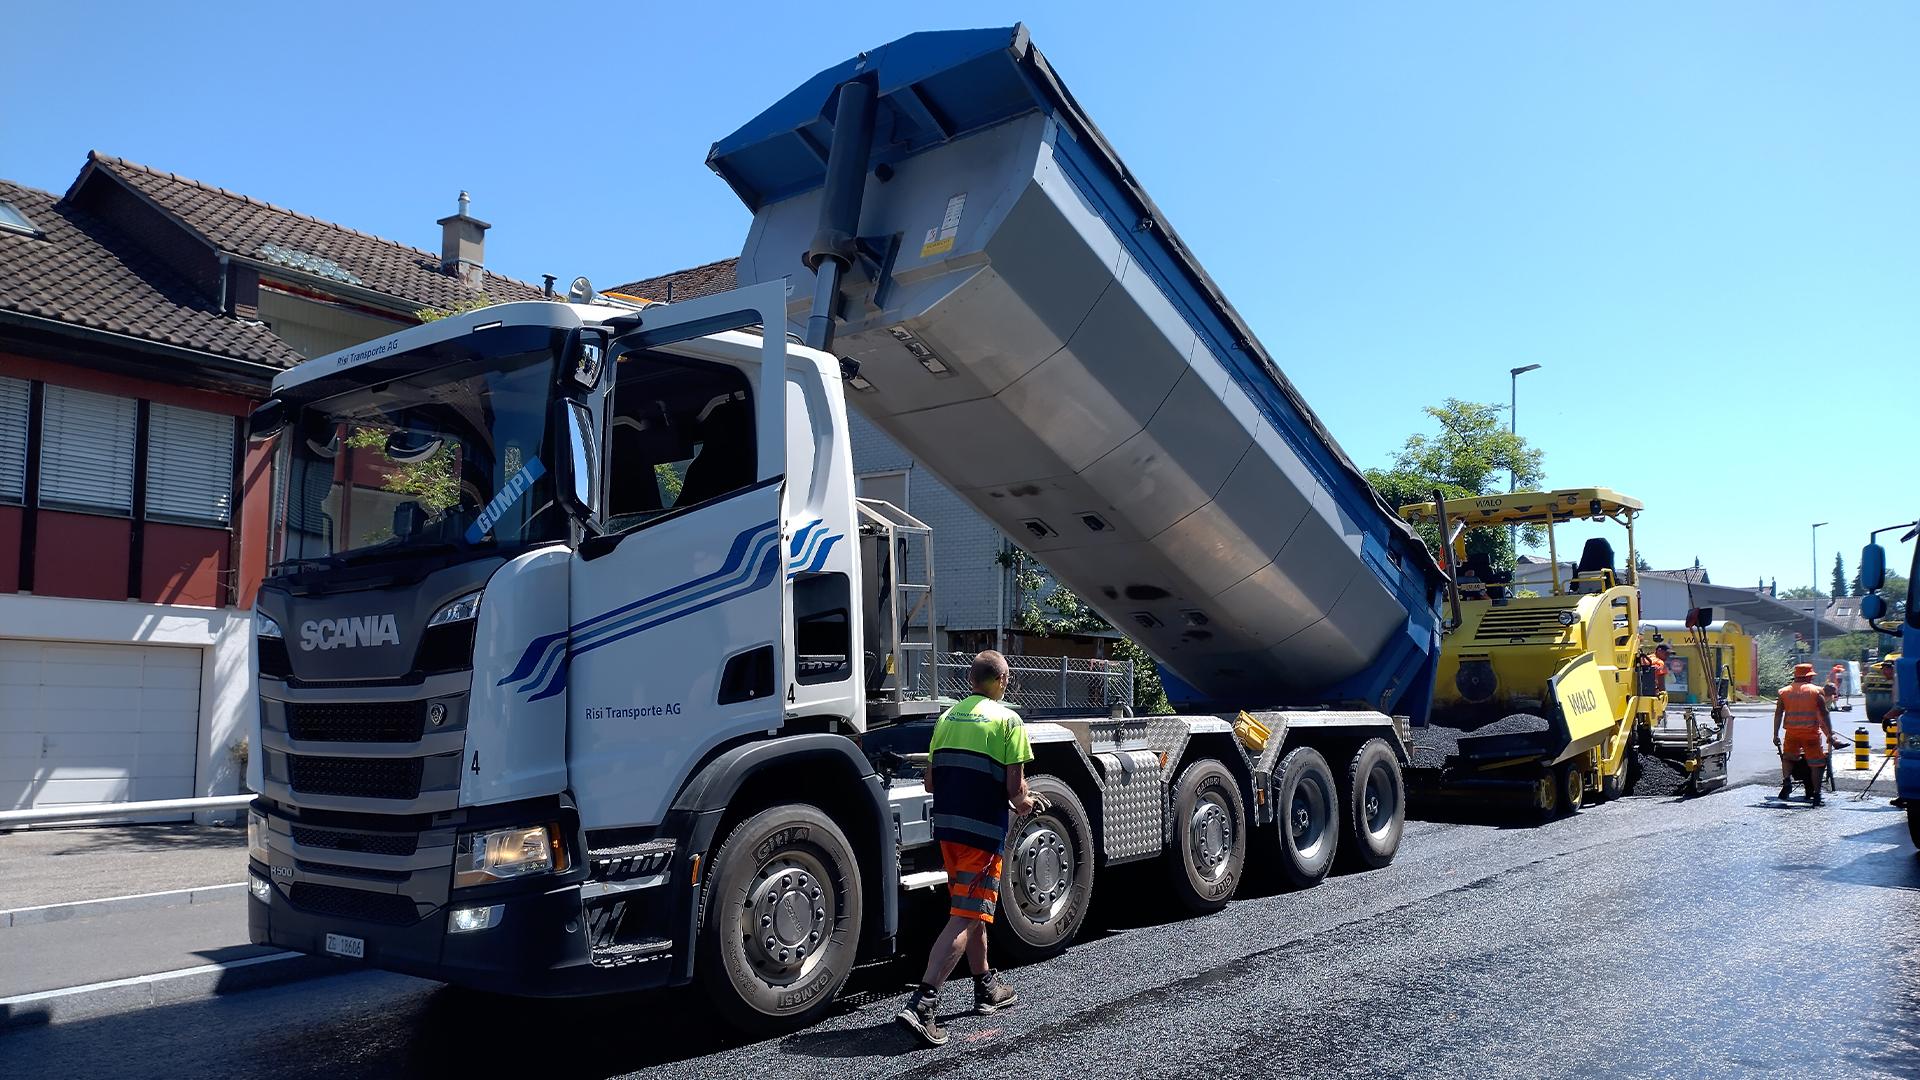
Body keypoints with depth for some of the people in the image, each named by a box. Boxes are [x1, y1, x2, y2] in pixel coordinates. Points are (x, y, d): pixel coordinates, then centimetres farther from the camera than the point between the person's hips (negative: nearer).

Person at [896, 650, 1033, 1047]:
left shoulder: (947, 717, 11)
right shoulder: (1008, 720, -7)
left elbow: (931, 781, 12)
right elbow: (1015, 787, -11)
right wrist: (1024, 803, 10)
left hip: (947, 824, 7)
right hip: (984, 829, -7)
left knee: (972, 909, 21)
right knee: (966, 918, -6)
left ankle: (987, 988, 35)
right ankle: (922, 1003, -15)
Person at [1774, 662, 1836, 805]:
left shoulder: (1784, 692, 7)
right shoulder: (1816, 691, 1)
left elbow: (1778, 714, 4)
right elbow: (1824, 714, -2)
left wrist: (1776, 734, 6)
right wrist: (1830, 734, 2)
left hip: (1792, 732, 2)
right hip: (1811, 733, -2)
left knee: (1787, 758, 19)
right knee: (1815, 764, 6)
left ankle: (1786, 780, -6)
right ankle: (1816, 794, 4)